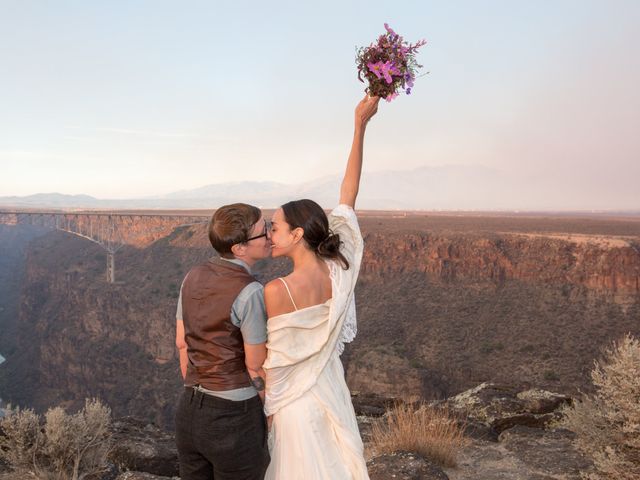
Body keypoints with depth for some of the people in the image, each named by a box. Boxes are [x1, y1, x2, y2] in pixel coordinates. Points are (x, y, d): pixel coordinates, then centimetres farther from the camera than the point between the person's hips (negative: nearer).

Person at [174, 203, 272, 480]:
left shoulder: (193, 277, 1)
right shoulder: (250, 294, -20)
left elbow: (182, 343, 9)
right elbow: (256, 366, -13)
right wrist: (268, 414, 4)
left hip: (189, 412, 7)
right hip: (235, 419, -6)